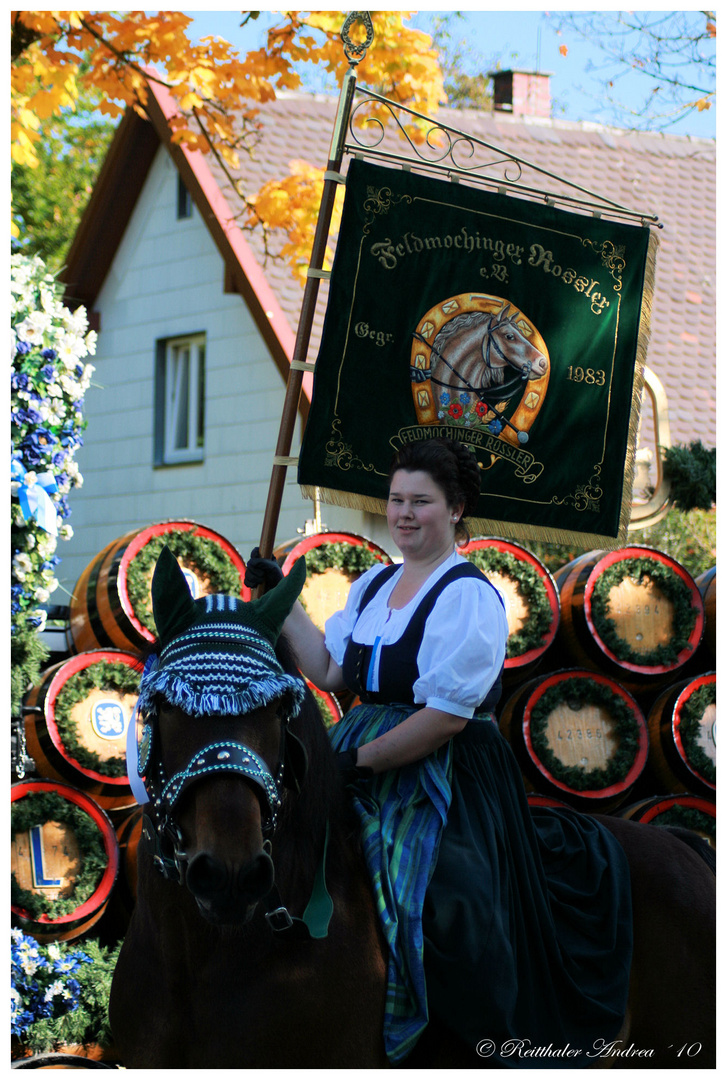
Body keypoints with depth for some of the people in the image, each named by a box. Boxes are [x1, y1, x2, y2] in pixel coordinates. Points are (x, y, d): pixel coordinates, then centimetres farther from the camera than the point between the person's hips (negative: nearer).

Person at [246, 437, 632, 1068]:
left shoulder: (468, 596, -13)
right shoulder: (375, 583, 13)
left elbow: (447, 715, -19)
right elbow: (329, 670, 15)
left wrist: (359, 761, -16)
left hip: (444, 778, -8)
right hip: (369, 758, 8)